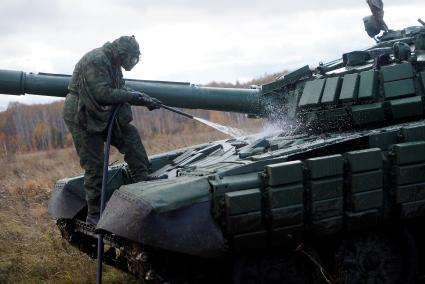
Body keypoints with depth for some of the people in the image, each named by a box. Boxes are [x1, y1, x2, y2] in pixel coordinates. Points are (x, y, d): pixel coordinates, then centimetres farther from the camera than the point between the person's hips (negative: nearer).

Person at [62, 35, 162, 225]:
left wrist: (145, 100, -3)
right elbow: (103, 94, -29)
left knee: (131, 136, 2)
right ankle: (94, 215, 6)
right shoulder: (96, 60, -22)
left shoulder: (113, 64, 7)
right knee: (94, 166, -4)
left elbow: (120, 91, 10)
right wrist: (134, 96, -21)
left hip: (103, 114, 9)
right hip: (82, 117, -9)